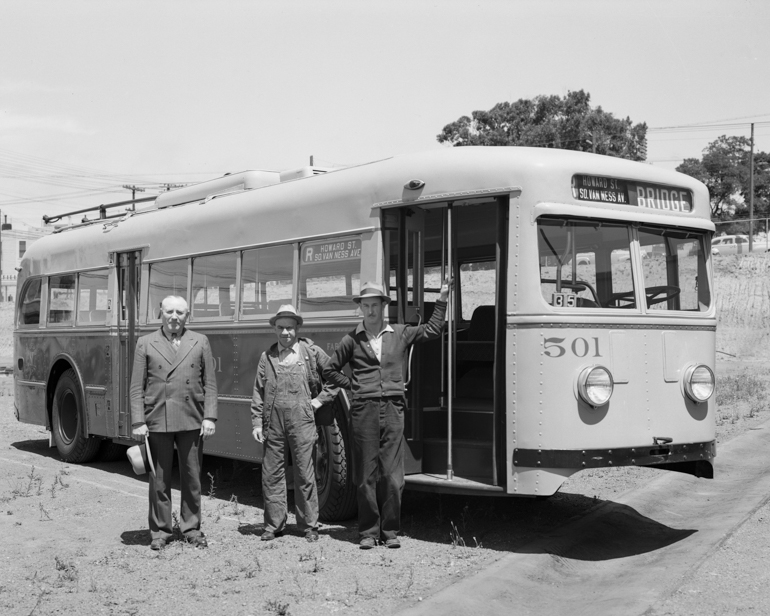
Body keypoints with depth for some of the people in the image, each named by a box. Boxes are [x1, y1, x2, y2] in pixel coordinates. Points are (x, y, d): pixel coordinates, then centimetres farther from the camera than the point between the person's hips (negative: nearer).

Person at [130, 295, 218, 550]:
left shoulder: (200, 342, 7)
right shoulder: (145, 343, 5)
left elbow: (210, 384, 5)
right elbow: (137, 388, 2)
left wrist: (209, 417, -4)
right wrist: (138, 422, -5)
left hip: (191, 422, 1)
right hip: (157, 421, -1)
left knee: (192, 478, 8)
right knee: (159, 479, 6)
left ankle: (191, 528, 20)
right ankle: (160, 531, 16)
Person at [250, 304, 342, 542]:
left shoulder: (312, 352, 4)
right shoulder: (267, 357, 9)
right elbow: (258, 393, 8)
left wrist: (321, 399, 3)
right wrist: (256, 423, 2)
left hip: (302, 422, -2)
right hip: (273, 423, 2)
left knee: (305, 476, 2)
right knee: (271, 475, 6)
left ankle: (309, 525, 12)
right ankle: (273, 525, 16)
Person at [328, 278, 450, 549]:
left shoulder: (400, 334, 11)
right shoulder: (352, 339, 7)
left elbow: (432, 330, 17)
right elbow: (331, 370, 18)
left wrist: (442, 299, 15)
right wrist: (350, 386, 9)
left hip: (393, 409, 1)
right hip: (364, 411, -1)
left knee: (392, 476, 0)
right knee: (366, 476, 2)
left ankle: (390, 530, 10)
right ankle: (368, 532, 11)